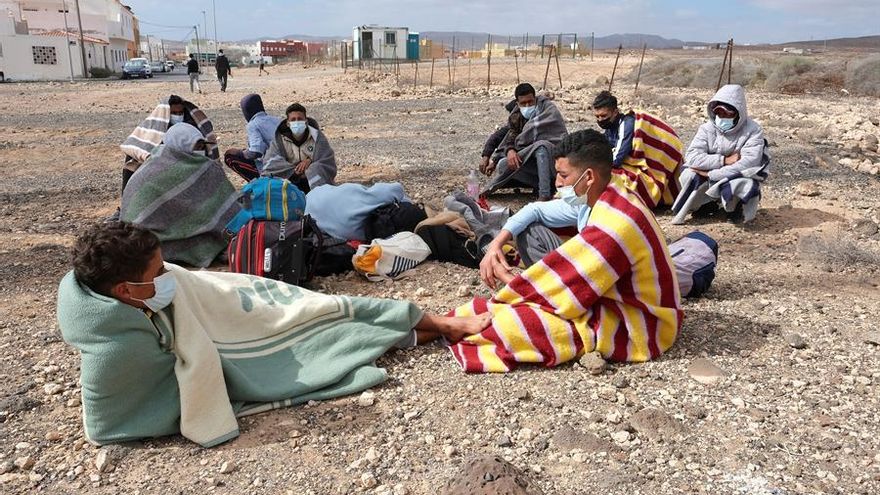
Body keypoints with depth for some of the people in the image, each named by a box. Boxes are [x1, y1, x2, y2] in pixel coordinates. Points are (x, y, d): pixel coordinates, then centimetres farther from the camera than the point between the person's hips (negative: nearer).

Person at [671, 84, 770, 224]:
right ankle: (706, 204, 2)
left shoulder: (753, 130, -13)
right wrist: (724, 160, -27)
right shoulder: (708, 128, -7)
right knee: (689, 175, -26)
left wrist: (710, 174, -28)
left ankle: (735, 208, -2)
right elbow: (692, 157, -19)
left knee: (744, 184, -37)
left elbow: (749, 163, -26)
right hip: (709, 182, 2)